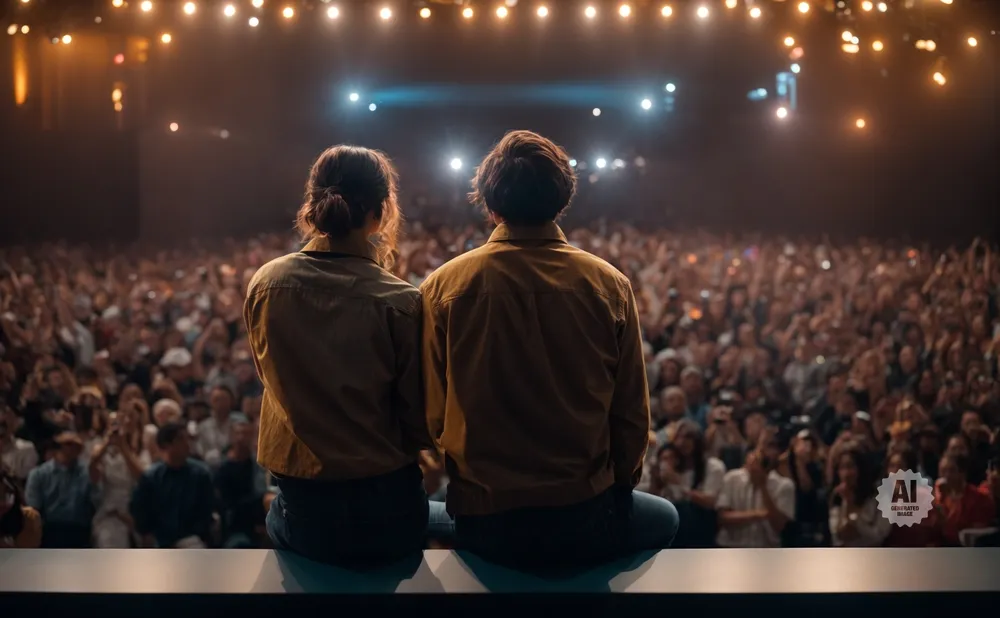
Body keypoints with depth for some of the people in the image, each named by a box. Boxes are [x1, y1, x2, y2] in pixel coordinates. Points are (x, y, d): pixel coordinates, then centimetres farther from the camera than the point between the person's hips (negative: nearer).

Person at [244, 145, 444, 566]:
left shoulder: (266, 284, -7)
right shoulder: (399, 302, -17)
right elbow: (423, 426, -10)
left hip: (298, 511, 3)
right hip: (383, 508, -2)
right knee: (458, 520, 31)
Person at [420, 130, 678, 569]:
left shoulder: (444, 286, -8)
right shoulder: (608, 285, -8)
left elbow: (432, 415, -3)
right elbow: (632, 415, -4)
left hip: (483, 524, 1)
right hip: (582, 519, 0)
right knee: (663, 518, 35)